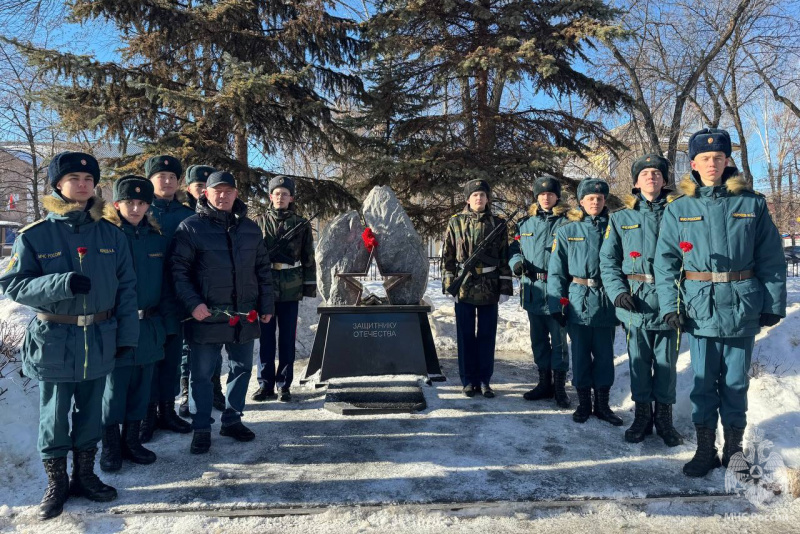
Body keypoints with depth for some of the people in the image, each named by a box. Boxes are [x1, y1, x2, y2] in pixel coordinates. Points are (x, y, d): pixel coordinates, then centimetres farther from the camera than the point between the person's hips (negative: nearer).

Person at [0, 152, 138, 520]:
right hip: (53, 339, -2)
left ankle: (85, 476, 33)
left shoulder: (110, 234, 2)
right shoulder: (34, 235, -6)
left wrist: (127, 333, -2)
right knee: (54, 416, 10)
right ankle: (56, 484, 28)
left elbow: (126, 286, 4)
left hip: (100, 340, 3)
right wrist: (63, 283, -23)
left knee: (90, 413, 15)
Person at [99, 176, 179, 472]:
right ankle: (110, 445, 22)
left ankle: (131, 439, 28)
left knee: (141, 387, 13)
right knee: (113, 387, 6)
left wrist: (169, 321, 7)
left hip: (149, 327, 4)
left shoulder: (156, 238, 7)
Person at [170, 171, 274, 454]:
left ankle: (232, 420, 32)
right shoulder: (190, 227, -4)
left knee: (242, 368, 14)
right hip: (206, 317, -4)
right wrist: (193, 304, -18)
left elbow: (263, 269, 13)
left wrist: (266, 306, 8)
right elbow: (178, 271, -7)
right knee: (202, 374, 5)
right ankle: (201, 428, 20)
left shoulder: (250, 228, 9)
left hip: (245, 316, 5)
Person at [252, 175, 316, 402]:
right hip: (265, 286, 1)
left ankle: (284, 384, 16)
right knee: (266, 336, 6)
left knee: (288, 337, 6)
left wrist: (310, 284, 2)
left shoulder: (301, 224, 5)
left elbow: (308, 257, 6)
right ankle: (265, 383, 17)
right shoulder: (260, 222, 5)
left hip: (291, 289, 0)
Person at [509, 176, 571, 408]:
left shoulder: (566, 222, -2)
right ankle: (544, 382, 26)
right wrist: (517, 263, -6)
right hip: (533, 290, 5)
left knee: (558, 339, 1)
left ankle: (560, 386, 12)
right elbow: (514, 248, 16)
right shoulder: (525, 223, 12)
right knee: (538, 338, 13)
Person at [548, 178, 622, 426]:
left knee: (605, 354, 8)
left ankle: (602, 404, 22)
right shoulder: (567, 231, 2)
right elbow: (556, 271, -1)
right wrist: (556, 304, -6)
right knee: (580, 354, 7)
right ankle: (583, 403, 21)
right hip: (578, 302, -1)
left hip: (606, 302, 1)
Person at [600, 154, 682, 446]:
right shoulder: (621, 218, 8)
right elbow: (608, 260, 4)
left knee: (667, 362, 7)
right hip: (636, 301, 0)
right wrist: (618, 291, -11)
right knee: (639, 361, 8)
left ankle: (664, 417, 23)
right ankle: (642, 415, 23)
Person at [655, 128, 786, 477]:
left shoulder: (752, 204, 3)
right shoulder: (679, 209, 2)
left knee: (736, 382, 10)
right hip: (700, 309, 0)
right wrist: (670, 305, -8)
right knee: (704, 381, 7)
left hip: (742, 309, 0)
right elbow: (665, 262, 0)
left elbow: (771, 260, 4)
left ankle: (734, 448, 26)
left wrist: (773, 304, 0)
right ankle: (705, 449, 20)